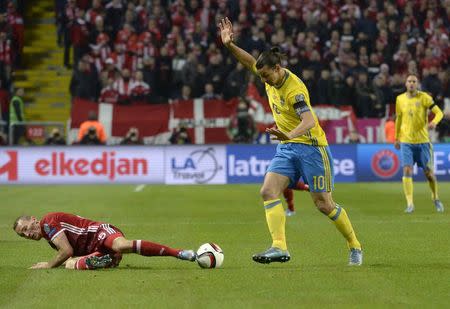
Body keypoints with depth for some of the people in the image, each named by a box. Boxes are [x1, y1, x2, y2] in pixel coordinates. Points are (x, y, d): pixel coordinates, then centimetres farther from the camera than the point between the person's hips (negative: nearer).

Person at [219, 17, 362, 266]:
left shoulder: (294, 89, -23)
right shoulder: (271, 79, 0)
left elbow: (310, 121, -36)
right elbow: (250, 61, 18)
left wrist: (289, 134, -54)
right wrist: (230, 45, 2)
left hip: (310, 146, -8)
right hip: (286, 147, 8)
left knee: (324, 204, -3)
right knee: (268, 192, -13)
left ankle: (355, 247, 16)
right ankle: (279, 247, -21)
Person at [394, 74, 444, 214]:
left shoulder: (424, 97, -5)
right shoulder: (400, 99, 5)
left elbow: (439, 112, -8)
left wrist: (434, 122, -29)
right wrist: (397, 137, 22)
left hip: (422, 141, -2)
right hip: (406, 141, 2)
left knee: (428, 172, 5)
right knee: (407, 171, -13)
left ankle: (436, 199, 28)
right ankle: (410, 204, -10)